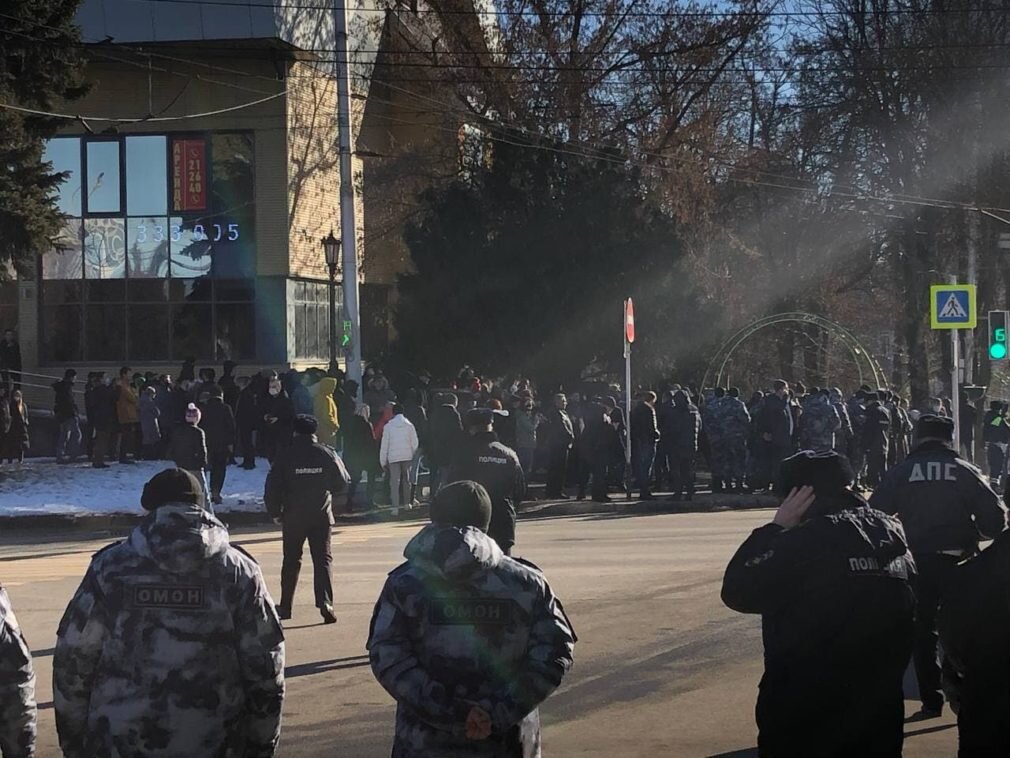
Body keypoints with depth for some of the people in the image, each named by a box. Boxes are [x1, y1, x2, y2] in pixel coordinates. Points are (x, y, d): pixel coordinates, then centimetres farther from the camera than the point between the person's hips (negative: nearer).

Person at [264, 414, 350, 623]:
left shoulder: (285, 455, -5)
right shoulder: (327, 454, -2)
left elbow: (273, 487, -5)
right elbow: (343, 483, 3)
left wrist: (275, 512, 7)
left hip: (293, 517, 0)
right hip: (321, 516, 0)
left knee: (291, 561, 12)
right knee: (322, 560, 1)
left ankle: (285, 606, 16)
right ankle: (325, 603, -15)